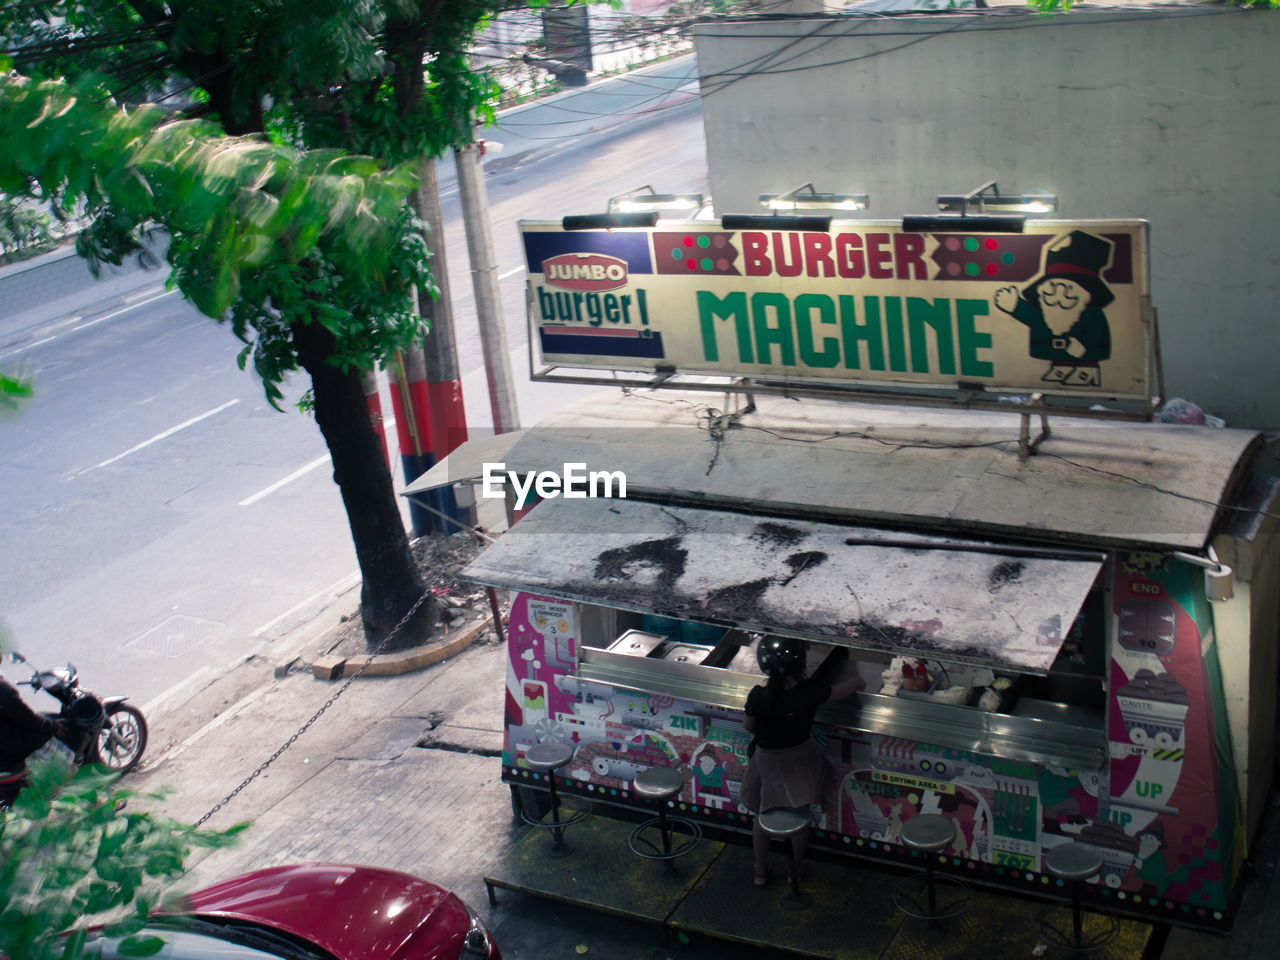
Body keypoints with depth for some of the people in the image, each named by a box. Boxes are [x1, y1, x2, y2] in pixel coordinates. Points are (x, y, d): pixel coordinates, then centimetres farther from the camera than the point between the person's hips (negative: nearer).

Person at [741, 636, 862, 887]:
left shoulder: (758, 696, -28)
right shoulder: (810, 692, -27)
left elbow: (748, 727, -9)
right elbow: (841, 691, -6)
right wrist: (856, 681, 16)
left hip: (767, 761, 0)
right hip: (800, 760, 1)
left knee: (762, 816, 22)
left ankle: (760, 871, 38)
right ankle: (796, 870, 40)